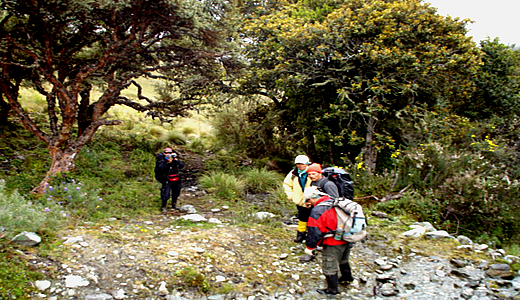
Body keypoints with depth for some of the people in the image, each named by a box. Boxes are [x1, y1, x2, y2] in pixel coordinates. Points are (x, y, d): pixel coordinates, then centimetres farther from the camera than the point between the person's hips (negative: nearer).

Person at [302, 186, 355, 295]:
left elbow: (314, 232, -20)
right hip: (347, 240, 9)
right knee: (343, 260, 32)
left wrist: (309, 247, -7)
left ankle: (332, 289, 24)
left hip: (333, 244, -9)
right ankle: (347, 276, 54)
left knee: (329, 266, 11)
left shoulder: (317, 211, -23)